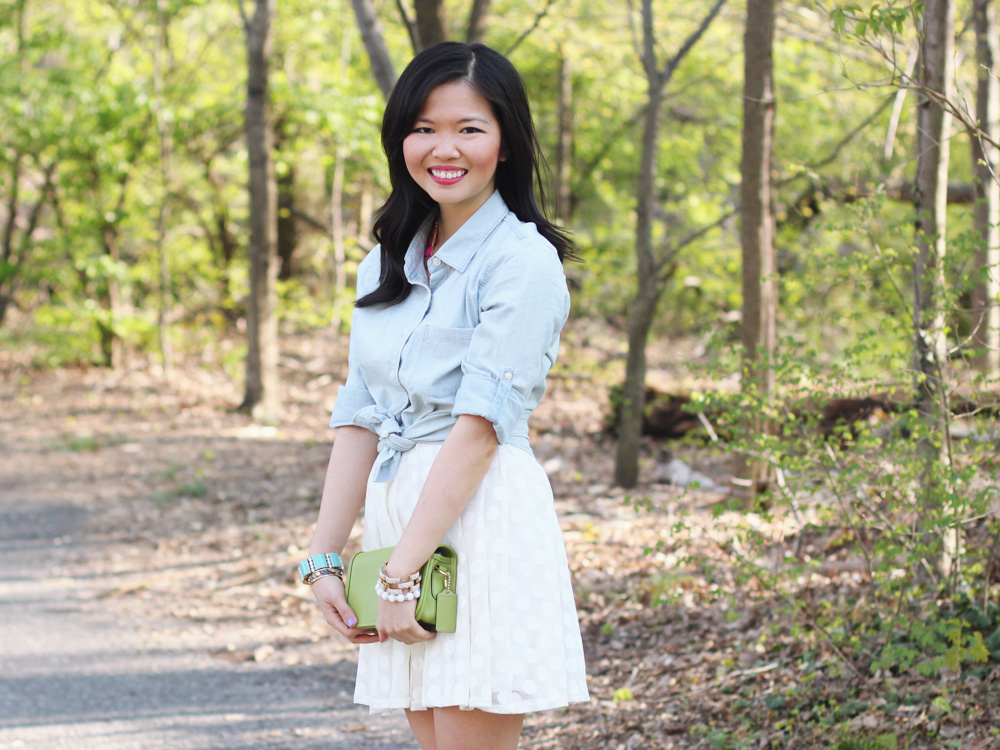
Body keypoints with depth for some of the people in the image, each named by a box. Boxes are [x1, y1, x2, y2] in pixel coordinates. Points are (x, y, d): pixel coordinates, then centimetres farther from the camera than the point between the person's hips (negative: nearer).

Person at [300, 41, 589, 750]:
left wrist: (403, 572, -17)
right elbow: (359, 421, 13)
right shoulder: (386, 266, 16)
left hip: (483, 518, -7)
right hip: (399, 515, 7)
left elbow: (479, 424, -14)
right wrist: (325, 558, 5)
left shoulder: (523, 261, -7)